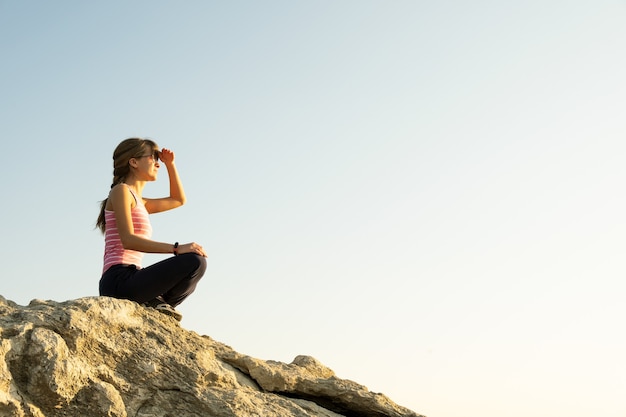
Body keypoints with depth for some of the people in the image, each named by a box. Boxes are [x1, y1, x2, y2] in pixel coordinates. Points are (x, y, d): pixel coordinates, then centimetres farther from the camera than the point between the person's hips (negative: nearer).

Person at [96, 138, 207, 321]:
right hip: (119, 280, -10)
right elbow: (128, 240, -16)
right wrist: (177, 249, -23)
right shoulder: (121, 191, -2)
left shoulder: (139, 202, 25)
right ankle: (156, 302, -8)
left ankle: (155, 303, 7)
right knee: (195, 261, -23)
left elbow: (179, 200, 38)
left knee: (187, 282, 29)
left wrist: (170, 164, 27)